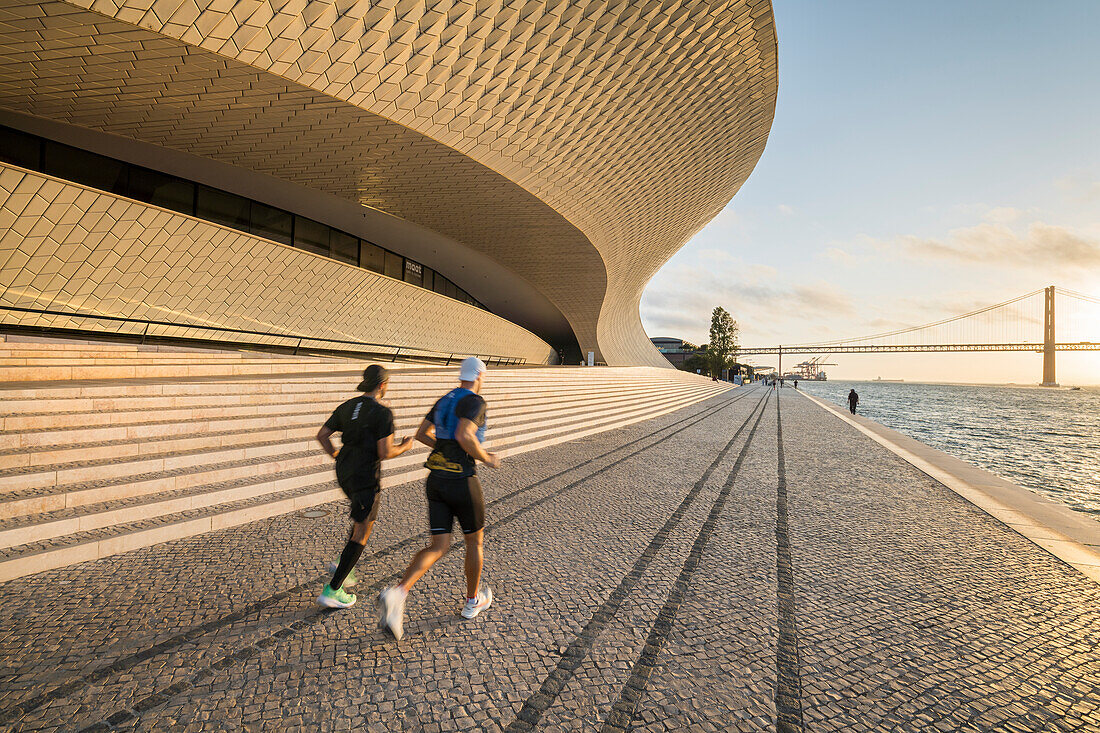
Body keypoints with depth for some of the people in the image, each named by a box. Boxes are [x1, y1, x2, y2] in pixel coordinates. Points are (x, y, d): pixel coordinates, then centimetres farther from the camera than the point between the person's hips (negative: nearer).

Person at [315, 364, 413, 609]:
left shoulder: (347, 407, 5)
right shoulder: (382, 413, -17)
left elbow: (322, 435, 7)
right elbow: (385, 453, -19)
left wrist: (338, 457, 17)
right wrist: (405, 447, 0)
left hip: (344, 473, 8)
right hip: (366, 477, -8)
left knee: (365, 517, 31)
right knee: (362, 533, 6)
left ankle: (342, 565, 25)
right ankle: (331, 591, 10)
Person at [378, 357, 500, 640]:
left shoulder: (444, 401, 15)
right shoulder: (475, 402, -12)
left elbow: (421, 434, 18)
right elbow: (464, 436, -29)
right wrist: (486, 458, -11)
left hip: (436, 479, 7)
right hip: (462, 482, -7)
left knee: (438, 547, 7)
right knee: (474, 541, 17)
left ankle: (397, 594, -15)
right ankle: (473, 600, 33)